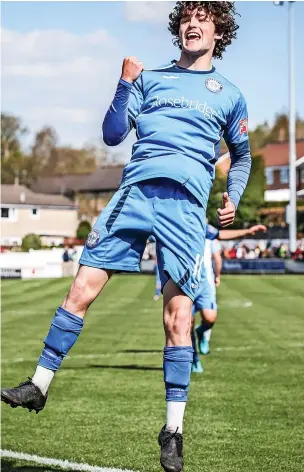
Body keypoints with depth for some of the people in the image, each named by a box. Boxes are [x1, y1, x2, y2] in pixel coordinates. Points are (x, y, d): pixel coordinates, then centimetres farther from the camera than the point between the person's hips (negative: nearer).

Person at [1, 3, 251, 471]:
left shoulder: (229, 96, 18)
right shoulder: (149, 79, 19)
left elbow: (242, 156, 29)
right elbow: (113, 135, 12)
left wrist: (233, 198, 12)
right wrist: (125, 85, -1)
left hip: (186, 203, -1)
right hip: (135, 188, 2)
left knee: (179, 314, -7)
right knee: (82, 289, -7)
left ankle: (173, 430, -1)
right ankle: (39, 386, 5)